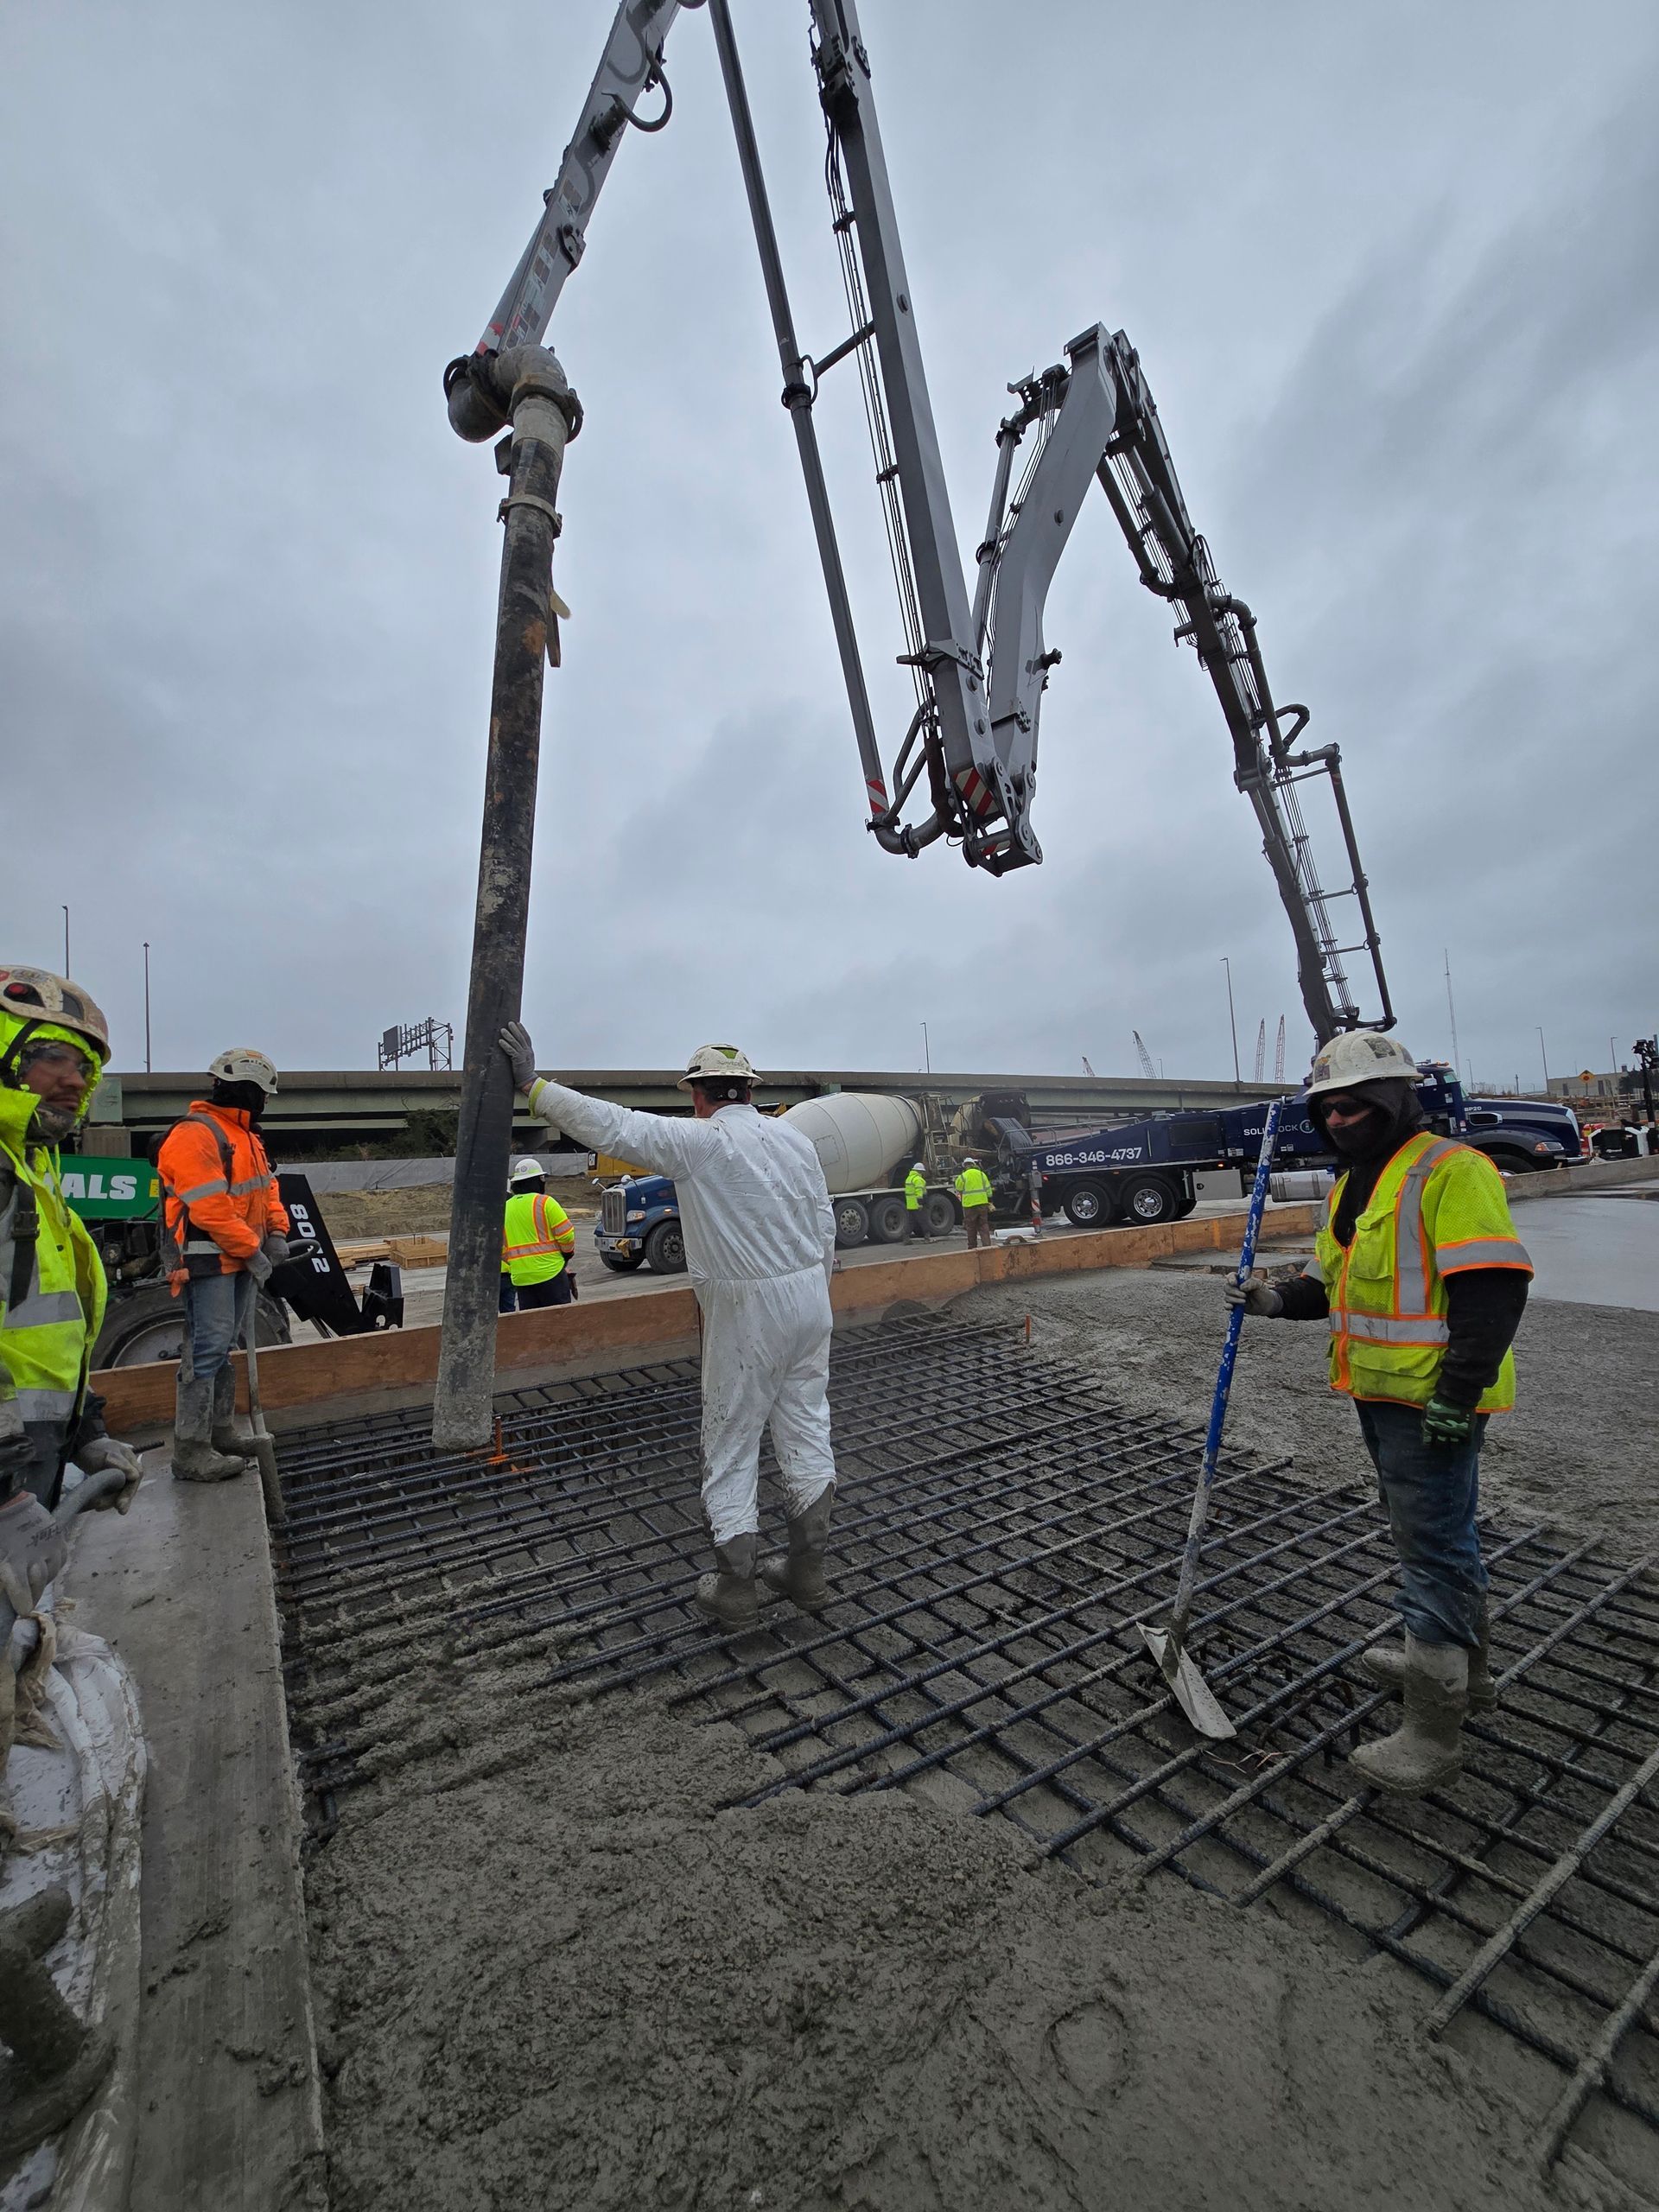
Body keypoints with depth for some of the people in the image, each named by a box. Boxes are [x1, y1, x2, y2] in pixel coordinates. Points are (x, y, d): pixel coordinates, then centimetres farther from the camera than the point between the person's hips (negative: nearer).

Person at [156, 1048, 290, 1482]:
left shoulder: (243, 1135, 15)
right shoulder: (194, 1135, -17)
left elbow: (266, 1186, 17)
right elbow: (210, 1208, -23)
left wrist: (277, 1232, 1)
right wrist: (252, 1250, -18)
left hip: (241, 1259, 10)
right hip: (209, 1262, -10)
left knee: (228, 1348, 16)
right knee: (206, 1352, -9)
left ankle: (222, 1431, 28)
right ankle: (191, 1452, -3)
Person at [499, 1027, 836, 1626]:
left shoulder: (699, 1140, -12)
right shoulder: (796, 1139, 6)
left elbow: (612, 1126, -18)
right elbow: (825, 1227, 9)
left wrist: (534, 1084, -9)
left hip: (748, 1312, -6)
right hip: (809, 1295, 7)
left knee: (731, 1446, 9)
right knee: (807, 1432, 16)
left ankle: (735, 1589, 23)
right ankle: (807, 1571, 30)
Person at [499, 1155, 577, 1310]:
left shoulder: (505, 1208, 9)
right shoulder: (545, 1202, -8)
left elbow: (502, 1247, 10)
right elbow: (566, 1234, -10)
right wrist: (568, 1254, 9)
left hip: (520, 1277, 5)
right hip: (550, 1272, -5)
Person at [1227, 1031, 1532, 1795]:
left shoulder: (1450, 1171, -17)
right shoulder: (1353, 1184, 13)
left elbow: (1493, 1288, -23)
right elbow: (1334, 1282, 19)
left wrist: (1456, 1396, -23)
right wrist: (1278, 1298, 1)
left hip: (1430, 1402, -9)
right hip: (1379, 1393, 9)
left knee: (1433, 1547, 0)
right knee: (1439, 1534, 23)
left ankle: (1434, 1730, 14)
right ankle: (1465, 1665, 43)